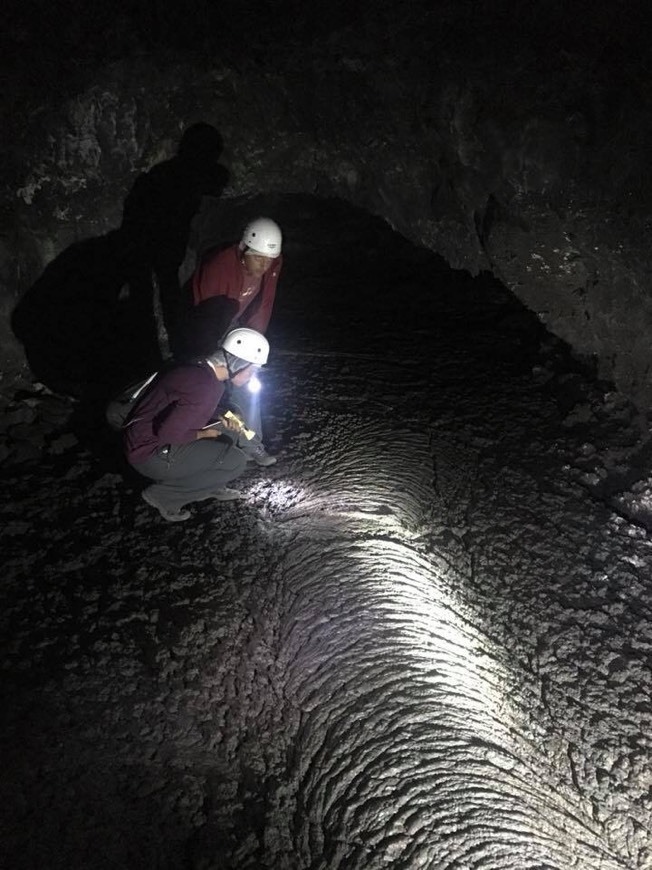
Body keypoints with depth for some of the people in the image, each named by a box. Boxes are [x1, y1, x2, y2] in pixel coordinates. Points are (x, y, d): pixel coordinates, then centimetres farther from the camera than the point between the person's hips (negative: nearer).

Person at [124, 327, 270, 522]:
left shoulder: (201, 369, 0)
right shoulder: (206, 387, -29)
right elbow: (168, 432, -31)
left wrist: (223, 420, 1)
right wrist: (203, 434, -13)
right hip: (151, 453, -9)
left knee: (228, 430, 14)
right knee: (236, 461, -10)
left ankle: (213, 486, 22)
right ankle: (165, 495, -4)